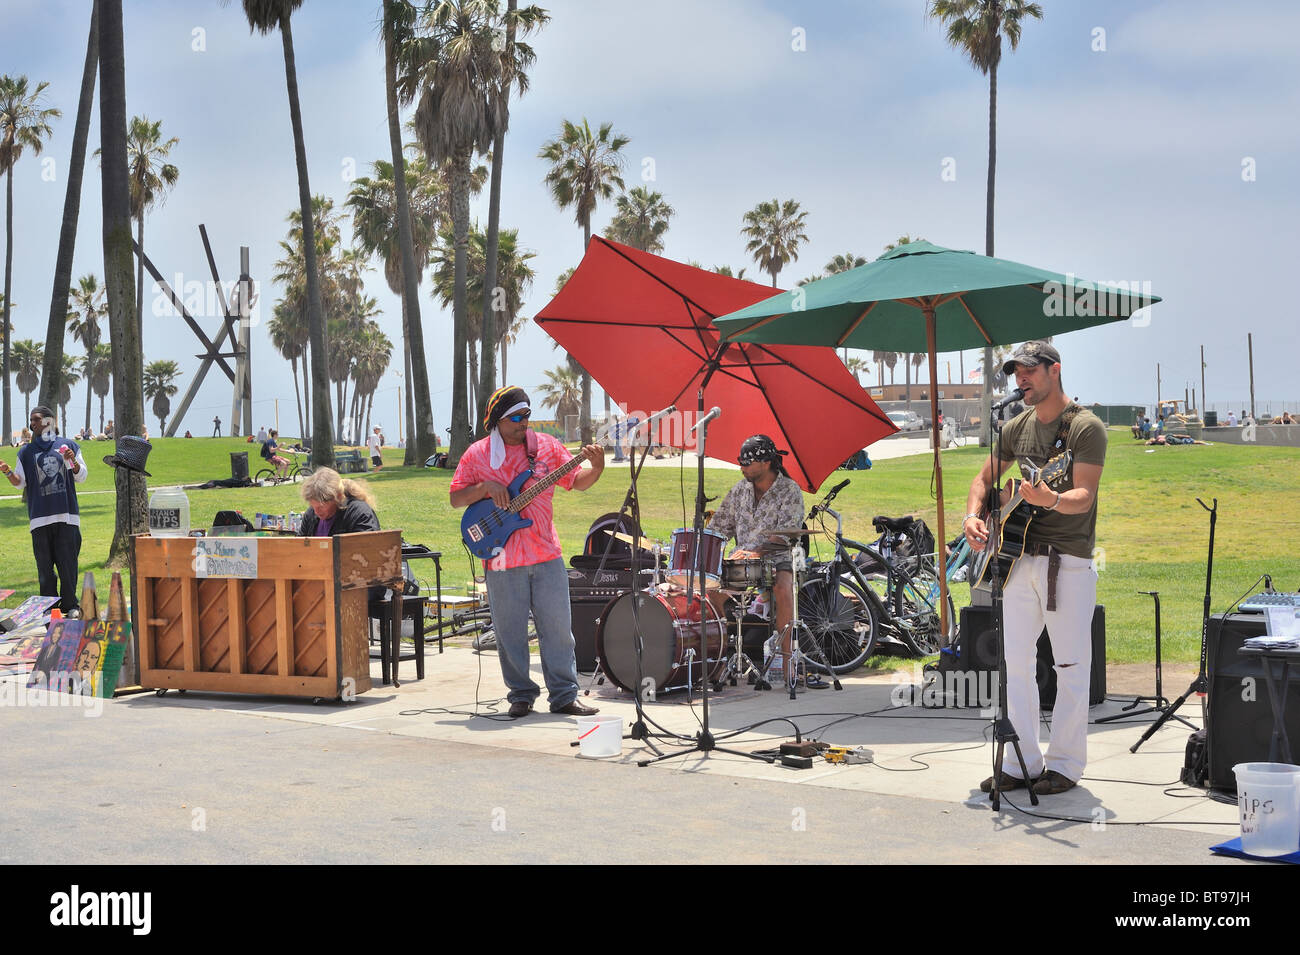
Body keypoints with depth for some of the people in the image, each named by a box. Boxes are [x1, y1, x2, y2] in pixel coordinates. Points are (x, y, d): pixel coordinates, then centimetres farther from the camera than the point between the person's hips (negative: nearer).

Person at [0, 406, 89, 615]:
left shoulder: (69, 446, 9)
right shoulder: (26, 451, 13)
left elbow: (81, 477, 11)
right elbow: (20, 482, 9)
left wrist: (73, 461, -9)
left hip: (67, 515, -1)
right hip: (40, 517, 1)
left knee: (67, 563, -2)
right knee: (44, 566, 1)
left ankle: (70, 605, 5)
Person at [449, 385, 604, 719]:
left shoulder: (547, 446, 6)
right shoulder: (477, 454, 2)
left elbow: (576, 481, 9)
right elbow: (455, 498, 4)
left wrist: (596, 468, -11)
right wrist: (485, 487, -13)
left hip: (547, 555, 1)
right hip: (502, 560, -1)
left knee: (558, 627, 2)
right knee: (510, 632, 5)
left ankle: (564, 695, 10)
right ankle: (521, 695, 17)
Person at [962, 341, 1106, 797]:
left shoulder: (1086, 427, -7)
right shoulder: (1015, 428, 12)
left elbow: (1084, 496, -16)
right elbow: (985, 479, 19)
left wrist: (1051, 499, -37)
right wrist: (973, 515, 0)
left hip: (1069, 563, -6)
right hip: (1018, 558, 6)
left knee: (1071, 666, 0)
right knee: (1017, 663, 7)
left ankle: (1064, 764, 9)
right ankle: (1022, 762, 14)